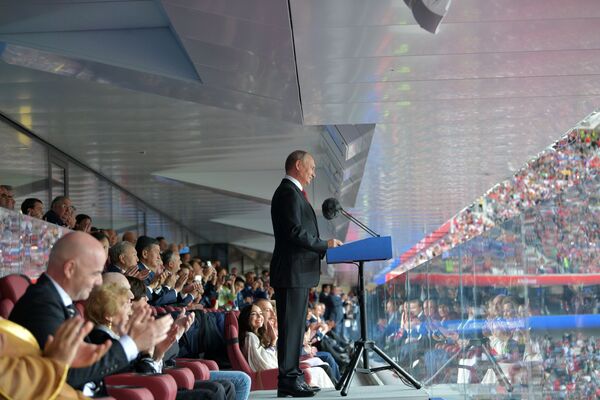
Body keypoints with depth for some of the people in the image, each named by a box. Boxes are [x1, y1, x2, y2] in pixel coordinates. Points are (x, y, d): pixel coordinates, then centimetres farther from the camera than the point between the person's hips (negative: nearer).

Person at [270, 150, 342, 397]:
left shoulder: (293, 193, 21)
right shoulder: (288, 192, -13)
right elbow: (295, 231, -21)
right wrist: (325, 244, -14)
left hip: (298, 273, 11)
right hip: (292, 272, -11)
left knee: (294, 326, 12)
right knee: (291, 326, -9)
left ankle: (292, 377, 17)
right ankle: (288, 380, -7)